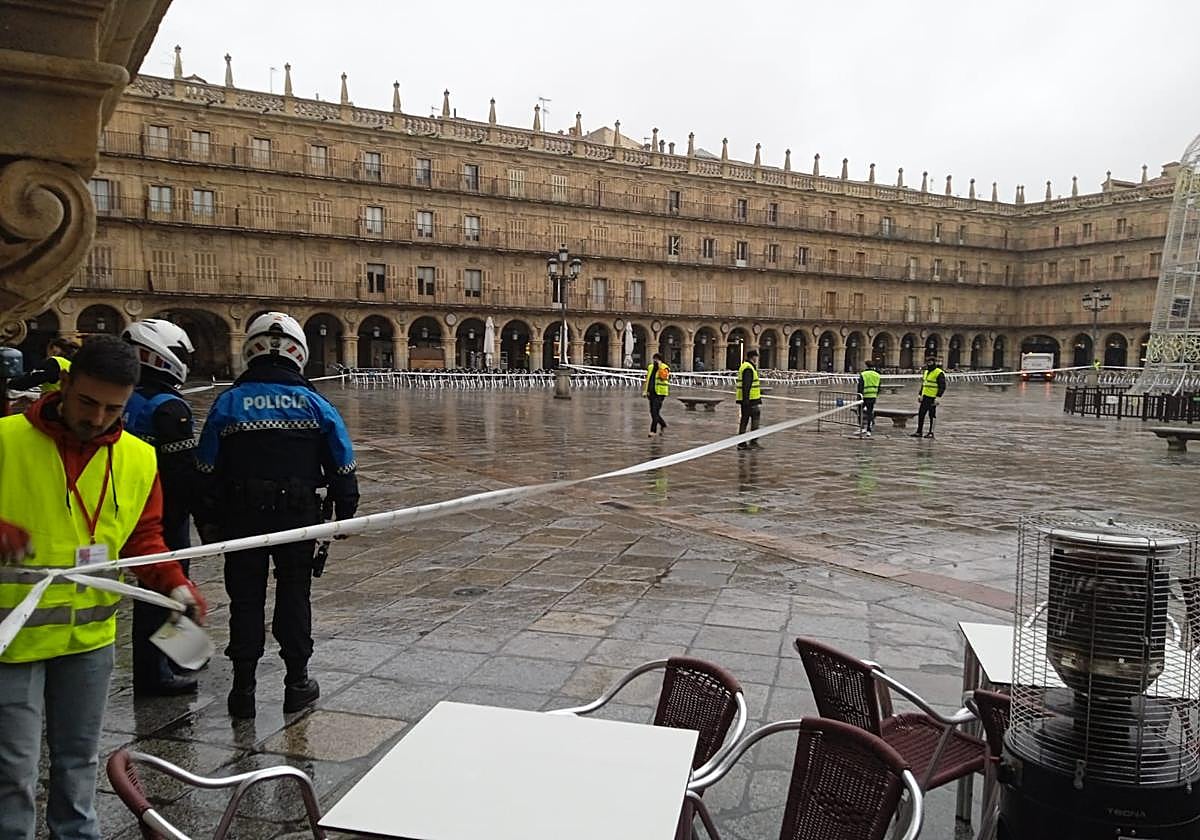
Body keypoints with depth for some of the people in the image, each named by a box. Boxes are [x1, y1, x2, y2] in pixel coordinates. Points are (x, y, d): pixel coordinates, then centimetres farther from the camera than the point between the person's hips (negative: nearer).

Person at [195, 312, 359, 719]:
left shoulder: (228, 403, -2)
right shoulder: (314, 404, -2)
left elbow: (208, 470, -1)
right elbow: (342, 467, 1)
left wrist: (208, 520, 8)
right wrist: (344, 513, 12)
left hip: (242, 517, 0)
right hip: (300, 515, 0)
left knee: (245, 599, 10)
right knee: (294, 596, 12)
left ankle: (243, 688, 15)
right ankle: (297, 682, 20)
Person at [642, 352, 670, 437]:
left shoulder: (665, 368, -5)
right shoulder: (650, 367, 14)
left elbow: (664, 376, -26)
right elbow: (647, 380, 20)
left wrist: (660, 366, -24)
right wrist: (645, 391, 15)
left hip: (660, 393, -7)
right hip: (651, 393, 7)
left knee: (655, 412, -13)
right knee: (653, 413, 12)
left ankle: (653, 430, -10)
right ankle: (663, 425, 32)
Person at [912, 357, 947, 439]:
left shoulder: (939, 373, -11)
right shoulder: (926, 372, 14)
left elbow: (942, 387, -14)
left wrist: (938, 397, -21)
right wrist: (920, 395, 17)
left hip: (932, 398, -8)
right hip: (925, 397, 8)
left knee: (932, 415, 0)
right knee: (921, 414, 7)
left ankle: (931, 432, 8)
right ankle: (918, 432, 13)